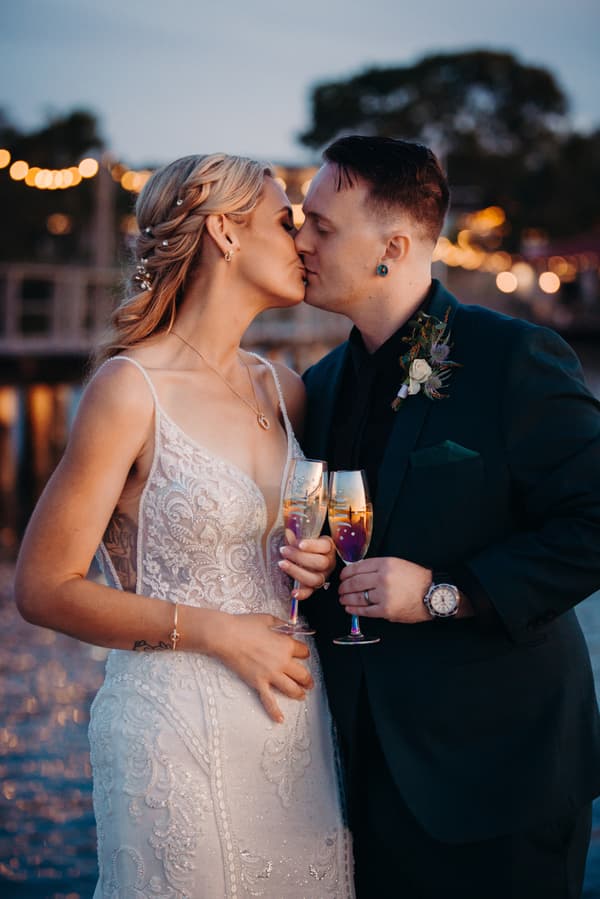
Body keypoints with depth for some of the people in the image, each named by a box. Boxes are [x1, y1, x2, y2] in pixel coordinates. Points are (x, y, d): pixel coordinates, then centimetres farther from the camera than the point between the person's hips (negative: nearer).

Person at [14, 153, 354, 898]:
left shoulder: (284, 390, 7)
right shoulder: (131, 390, -12)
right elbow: (44, 589, -12)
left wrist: (321, 563, 0)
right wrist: (216, 632, -15)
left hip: (293, 719, 6)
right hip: (180, 732, -6)